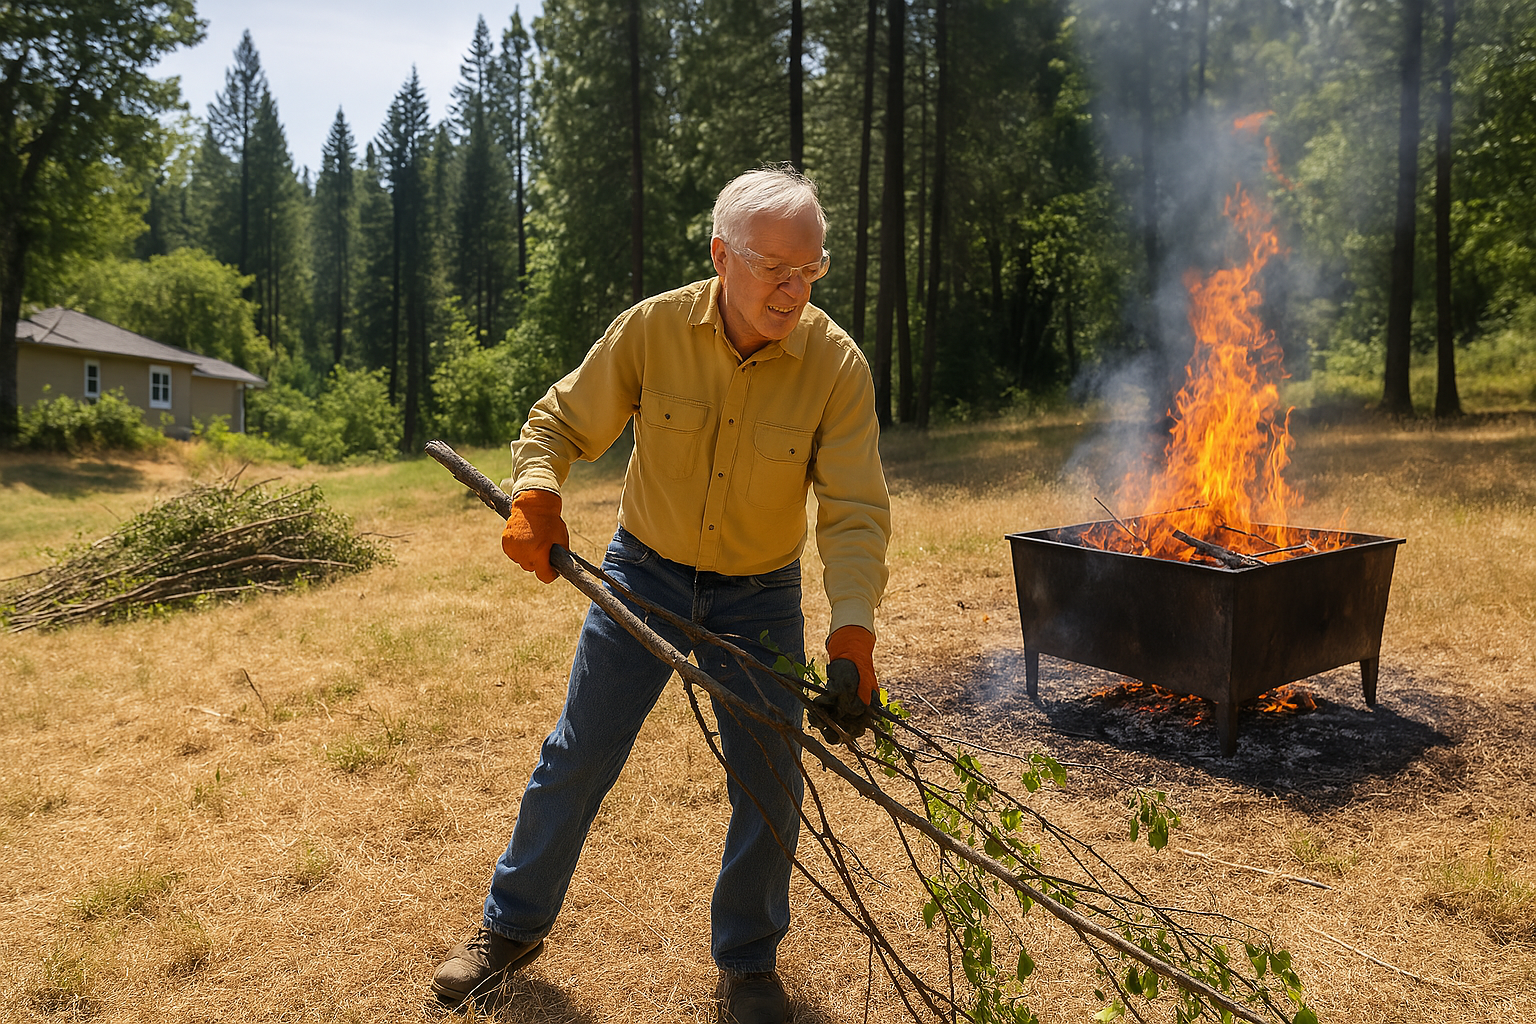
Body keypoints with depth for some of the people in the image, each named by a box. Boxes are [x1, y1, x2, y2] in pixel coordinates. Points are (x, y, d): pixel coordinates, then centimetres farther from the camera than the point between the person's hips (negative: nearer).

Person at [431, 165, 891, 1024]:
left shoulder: (837, 363, -18)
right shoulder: (652, 328, -16)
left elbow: (857, 509, -20)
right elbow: (561, 421, -5)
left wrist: (853, 621, -34)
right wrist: (536, 495, -25)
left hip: (760, 595, 0)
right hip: (645, 572, 1)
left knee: (771, 782, 3)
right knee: (578, 756, 8)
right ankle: (514, 926, 32)